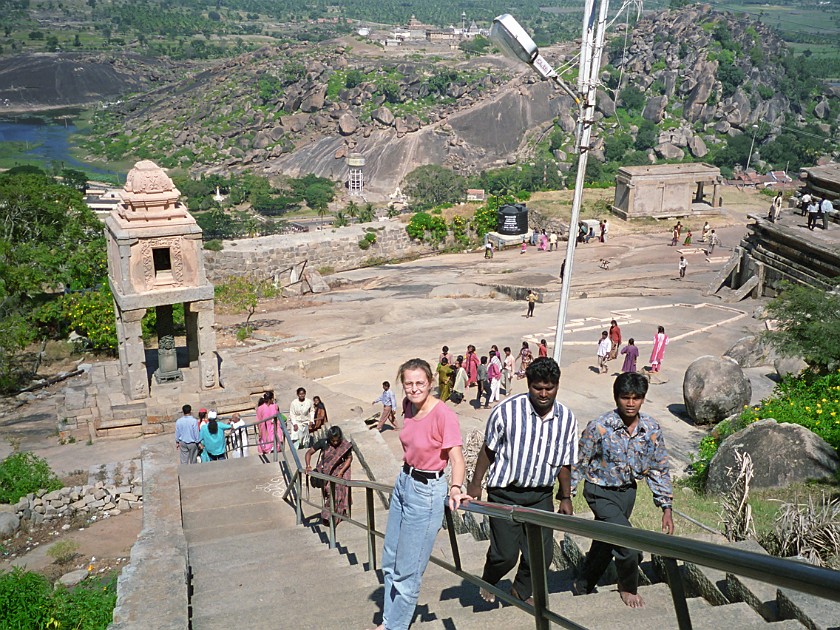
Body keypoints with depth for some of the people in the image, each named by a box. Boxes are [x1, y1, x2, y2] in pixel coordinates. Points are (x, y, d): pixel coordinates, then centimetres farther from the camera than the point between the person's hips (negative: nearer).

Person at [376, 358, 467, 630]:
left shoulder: (444, 414, -23)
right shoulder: (408, 405, 0)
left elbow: (456, 458, -25)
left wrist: (455, 488, -41)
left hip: (427, 491, -8)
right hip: (403, 482, 8)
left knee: (407, 570, 2)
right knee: (390, 560, 19)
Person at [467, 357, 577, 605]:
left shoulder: (567, 418, -2)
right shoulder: (507, 410, -15)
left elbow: (564, 462, 9)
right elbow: (489, 449, -3)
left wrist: (566, 498, 13)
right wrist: (475, 484, 1)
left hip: (541, 495, 4)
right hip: (505, 493, -4)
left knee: (542, 552, 6)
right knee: (506, 553, -4)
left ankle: (522, 591, 36)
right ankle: (488, 582, 31)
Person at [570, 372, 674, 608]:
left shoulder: (652, 429, -10)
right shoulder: (599, 427, -22)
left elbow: (659, 470, 1)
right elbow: (579, 464, -11)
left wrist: (666, 508, -1)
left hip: (627, 491, 5)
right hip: (601, 493, -5)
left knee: (605, 544, 18)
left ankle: (583, 588, 41)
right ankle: (628, 587, 15)